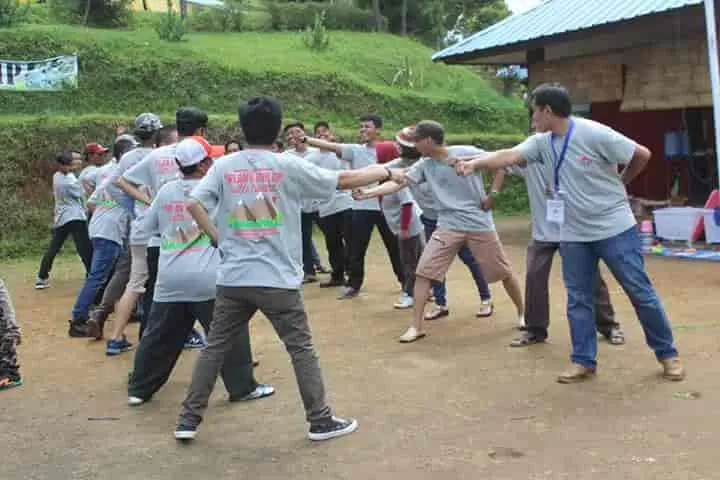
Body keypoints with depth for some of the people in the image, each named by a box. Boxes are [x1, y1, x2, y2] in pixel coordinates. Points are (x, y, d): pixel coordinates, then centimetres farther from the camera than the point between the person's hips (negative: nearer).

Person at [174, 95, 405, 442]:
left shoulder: (224, 166, 3)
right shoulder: (288, 165, -5)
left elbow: (193, 204, -6)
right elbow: (344, 180, 1)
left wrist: (216, 237, 6)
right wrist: (386, 172, 14)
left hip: (233, 278, 3)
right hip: (277, 280, -3)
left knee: (215, 348, 14)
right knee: (301, 349, 9)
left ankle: (188, 420, 19)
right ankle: (321, 420, 16)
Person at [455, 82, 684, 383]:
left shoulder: (594, 134, -18)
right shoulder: (542, 142, -1)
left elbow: (642, 155, -10)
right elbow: (509, 156, -13)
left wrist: (618, 184, 2)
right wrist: (474, 163, -29)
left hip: (614, 228, -5)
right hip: (574, 234, 6)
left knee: (640, 292, 4)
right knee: (577, 298, 7)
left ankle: (667, 354, 18)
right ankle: (583, 361, 18)